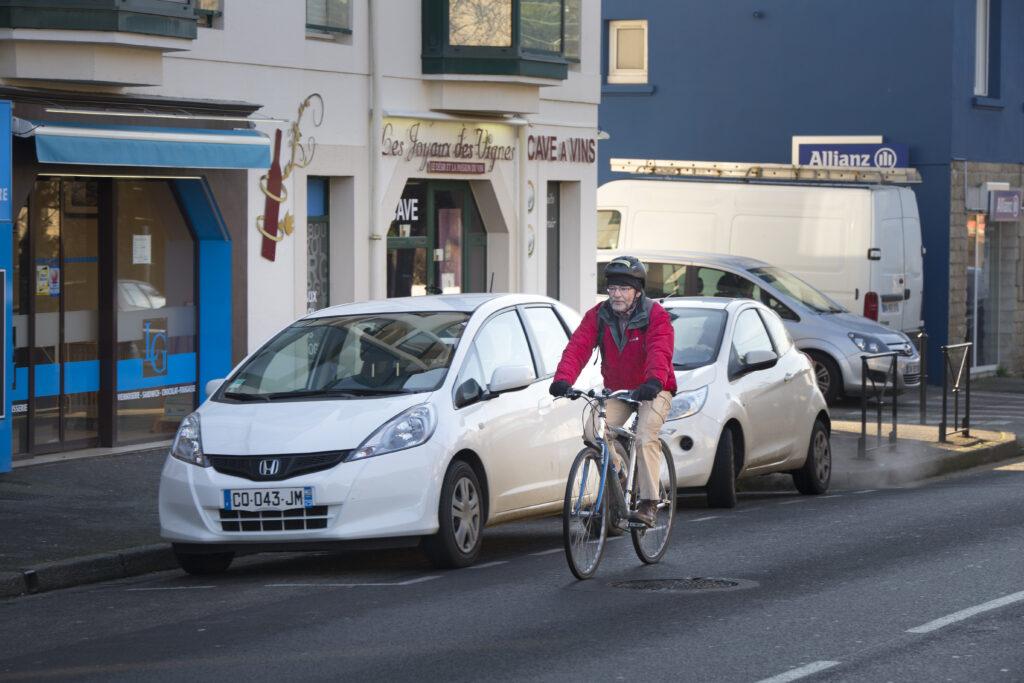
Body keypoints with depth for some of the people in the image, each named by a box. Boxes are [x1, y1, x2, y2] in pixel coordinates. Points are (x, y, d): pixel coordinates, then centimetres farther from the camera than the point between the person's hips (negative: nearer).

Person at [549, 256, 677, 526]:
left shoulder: (655, 316, -16)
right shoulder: (598, 316, -6)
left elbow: (660, 352, -33)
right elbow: (578, 347, -18)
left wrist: (653, 382, -53)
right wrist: (563, 379, -37)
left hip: (652, 391, -4)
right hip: (616, 390, 4)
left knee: (645, 438, -25)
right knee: (592, 431, -18)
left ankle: (649, 502, -17)